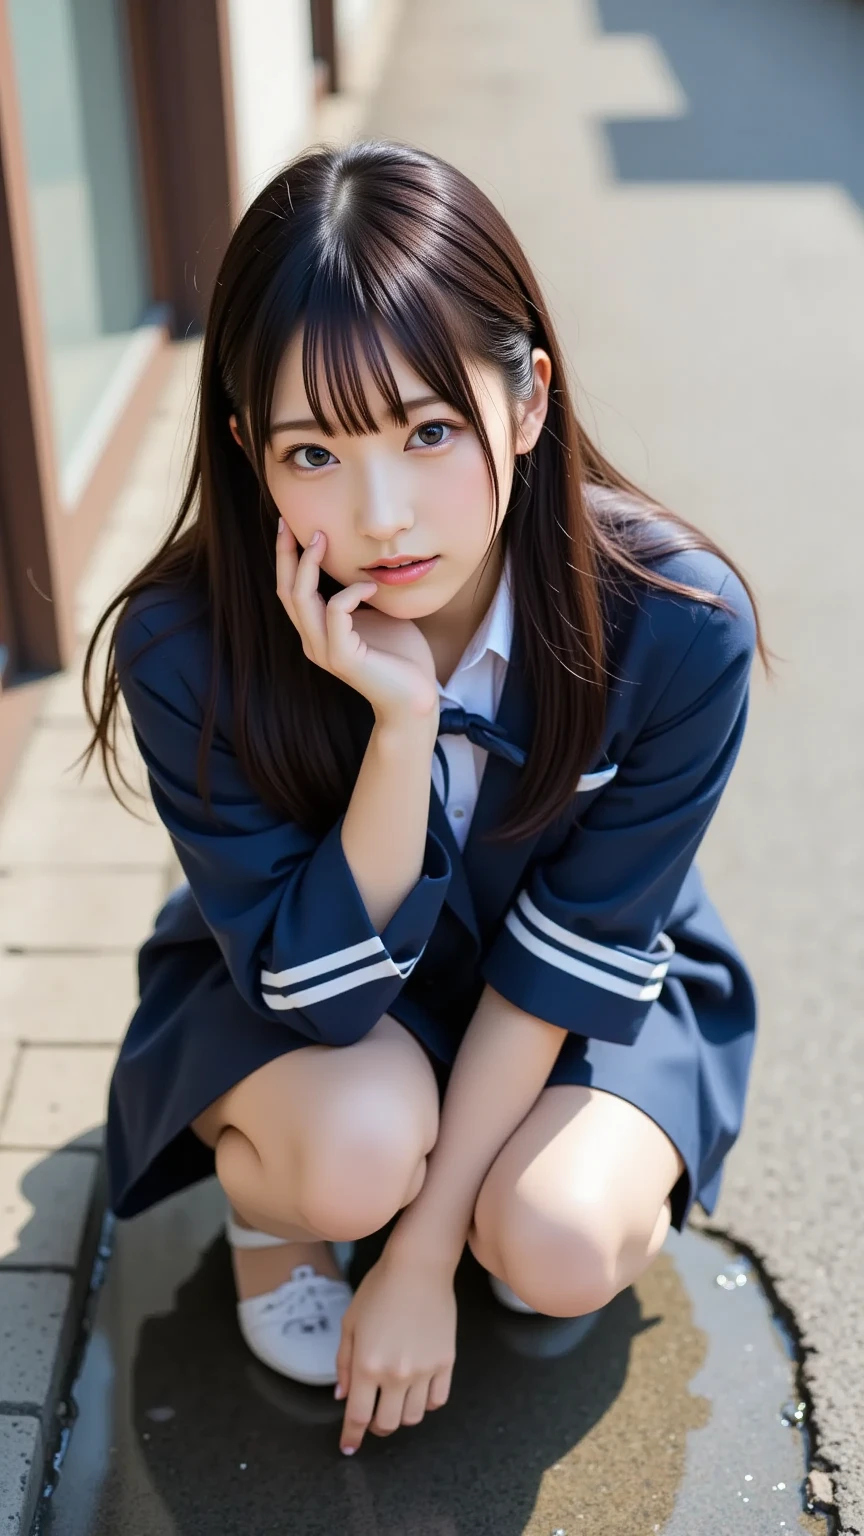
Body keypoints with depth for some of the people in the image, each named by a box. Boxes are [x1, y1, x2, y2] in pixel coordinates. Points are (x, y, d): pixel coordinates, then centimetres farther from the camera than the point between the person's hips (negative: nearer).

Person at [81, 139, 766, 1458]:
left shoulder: (679, 629, -29)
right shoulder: (186, 647, -30)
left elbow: (565, 958, -20)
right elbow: (322, 987, -25)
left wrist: (429, 1249, -17)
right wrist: (402, 724, -41)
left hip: (578, 994, 1)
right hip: (293, 992, 0)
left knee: (557, 1251, -24)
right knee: (357, 1149, -31)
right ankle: (260, 1198, 6)